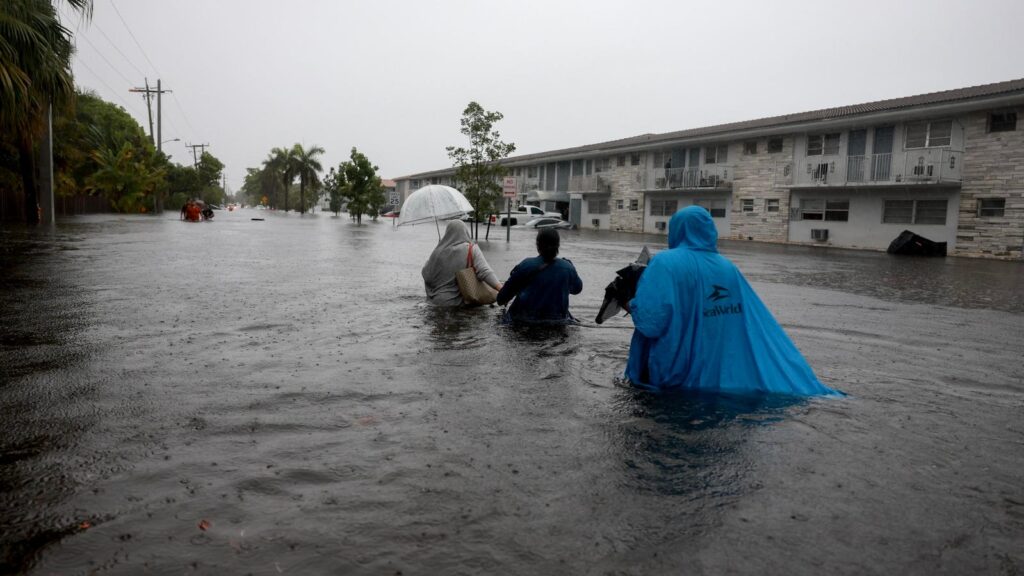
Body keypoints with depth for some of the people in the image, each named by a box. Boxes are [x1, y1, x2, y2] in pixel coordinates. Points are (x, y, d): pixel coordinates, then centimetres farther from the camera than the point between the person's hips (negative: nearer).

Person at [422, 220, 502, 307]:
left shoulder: (438, 251, -10)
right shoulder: (472, 249, -13)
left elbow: (426, 275, -2)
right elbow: (485, 272, -26)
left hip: (437, 300, 0)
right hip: (459, 301, 0)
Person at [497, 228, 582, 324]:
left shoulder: (525, 266, -13)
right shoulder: (568, 268, -8)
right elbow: (577, 289, 13)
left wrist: (501, 300, 22)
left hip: (525, 319, -1)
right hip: (557, 320, 2)